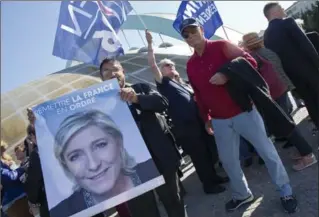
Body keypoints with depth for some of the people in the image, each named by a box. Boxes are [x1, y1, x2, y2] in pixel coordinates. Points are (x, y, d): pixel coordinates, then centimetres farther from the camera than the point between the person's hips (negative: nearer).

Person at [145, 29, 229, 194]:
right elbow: (153, 66, -12)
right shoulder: (164, 83, 2)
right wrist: (150, 44, -15)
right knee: (199, 156, 2)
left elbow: (195, 98, 24)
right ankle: (208, 185, 18)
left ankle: (213, 177, 35)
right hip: (184, 126, -7)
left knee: (209, 151, 15)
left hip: (198, 121, 7)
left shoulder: (182, 83, 21)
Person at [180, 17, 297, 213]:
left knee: (267, 151, 5)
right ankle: (242, 195, 34)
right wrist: (206, 119, 13)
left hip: (243, 111, -4)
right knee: (228, 160, 12)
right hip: (220, 120, 5)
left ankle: (286, 192, 25)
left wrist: (227, 76, -24)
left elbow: (250, 61, -12)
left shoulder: (221, 46, -6)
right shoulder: (191, 65, 8)